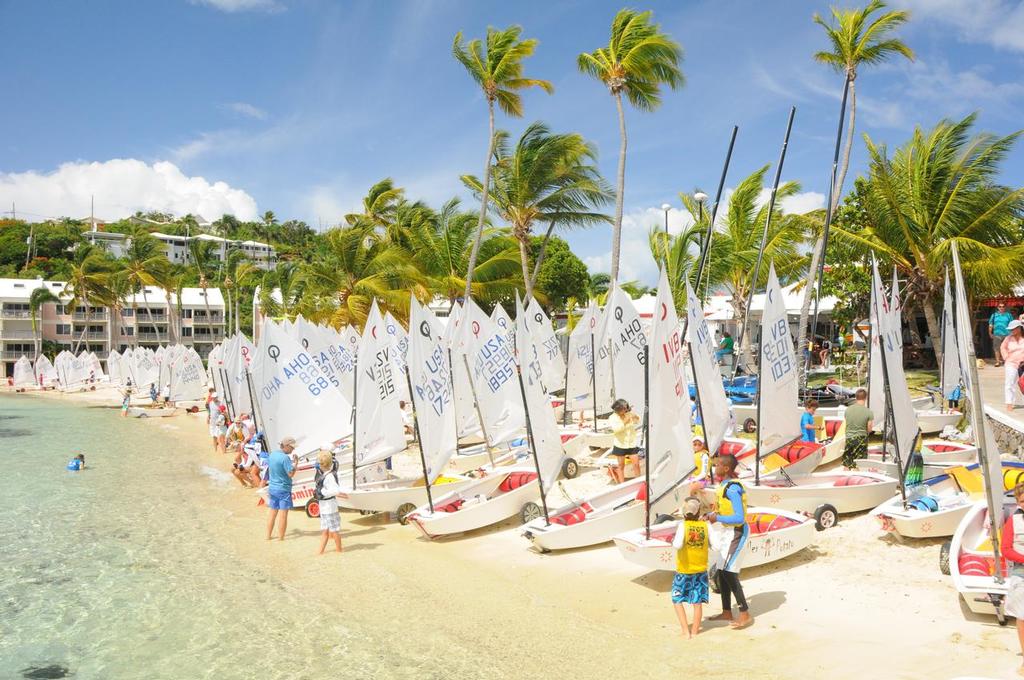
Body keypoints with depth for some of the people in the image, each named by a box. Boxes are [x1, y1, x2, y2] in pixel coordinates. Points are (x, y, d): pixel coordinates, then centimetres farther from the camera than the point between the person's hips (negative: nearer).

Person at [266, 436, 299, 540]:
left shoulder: (272, 455, 4)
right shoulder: (285, 457, -20)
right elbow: (291, 474, -21)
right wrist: (296, 463, -9)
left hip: (272, 488, 7)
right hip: (283, 489, -7)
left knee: (273, 514, 17)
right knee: (283, 515, 2)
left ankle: (268, 535, 23)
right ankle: (281, 538, 7)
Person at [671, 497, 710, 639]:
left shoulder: (683, 525, -17)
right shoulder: (705, 525, -7)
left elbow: (677, 545, -30)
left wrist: (674, 541, -8)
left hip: (684, 570, -3)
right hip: (701, 570, 3)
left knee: (677, 600, 10)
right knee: (697, 602, 13)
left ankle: (686, 631, 6)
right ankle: (695, 630, 22)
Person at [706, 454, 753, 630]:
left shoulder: (732, 488, -23)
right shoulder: (723, 485, 7)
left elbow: (739, 518, -27)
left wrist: (717, 518, -21)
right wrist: (711, 515, 4)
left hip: (735, 533, -10)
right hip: (725, 532, 10)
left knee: (729, 573, -9)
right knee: (721, 572, 13)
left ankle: (745, 614, 0)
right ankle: (726, 612, 24)